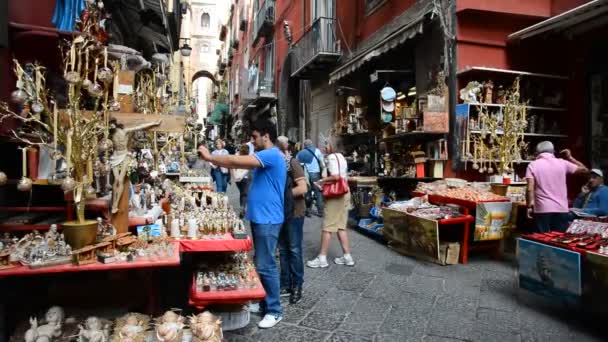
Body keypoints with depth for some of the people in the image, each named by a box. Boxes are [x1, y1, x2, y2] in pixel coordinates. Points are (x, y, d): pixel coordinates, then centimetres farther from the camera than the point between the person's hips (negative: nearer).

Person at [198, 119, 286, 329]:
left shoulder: (272, 155, -19)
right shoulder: (263, 157, 17)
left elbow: (239, 162, -25)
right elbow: (239, 164, 16)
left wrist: (210, 157, -16)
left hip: (267, 219, -11)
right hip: (259, 217, 11)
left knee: (265, 265, -4)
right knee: (261, 263, 17)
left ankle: (275, 311, 8)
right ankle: (265, 302, 30)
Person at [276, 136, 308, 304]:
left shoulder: (293, 163, -14)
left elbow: (303, 188, -22)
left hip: (294, 212, -7)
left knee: (294, 250, 2)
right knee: (283, 250, 12)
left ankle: (297, 286, 14)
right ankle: (286, 284, 24)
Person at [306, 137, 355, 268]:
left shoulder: (331, 157, -12)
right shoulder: (340, 156, 16)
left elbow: (335, 176, -24)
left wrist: (322, 180, -9)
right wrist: (326, 181, 13)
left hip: (335, 194, -10)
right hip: (344, 192, 10)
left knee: (327, 227, -4)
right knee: (341, 227, 12)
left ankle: (322, 258, 2)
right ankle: (347, 257, 14)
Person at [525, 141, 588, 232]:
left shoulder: (533, 165, -1)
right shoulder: (562, 163, 4)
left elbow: (530, 189, -10)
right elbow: (584, 169, 17)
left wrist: (530, 206, -3)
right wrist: (570, 157, 25)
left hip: (542, 209, -2)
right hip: (561, 209, 2)